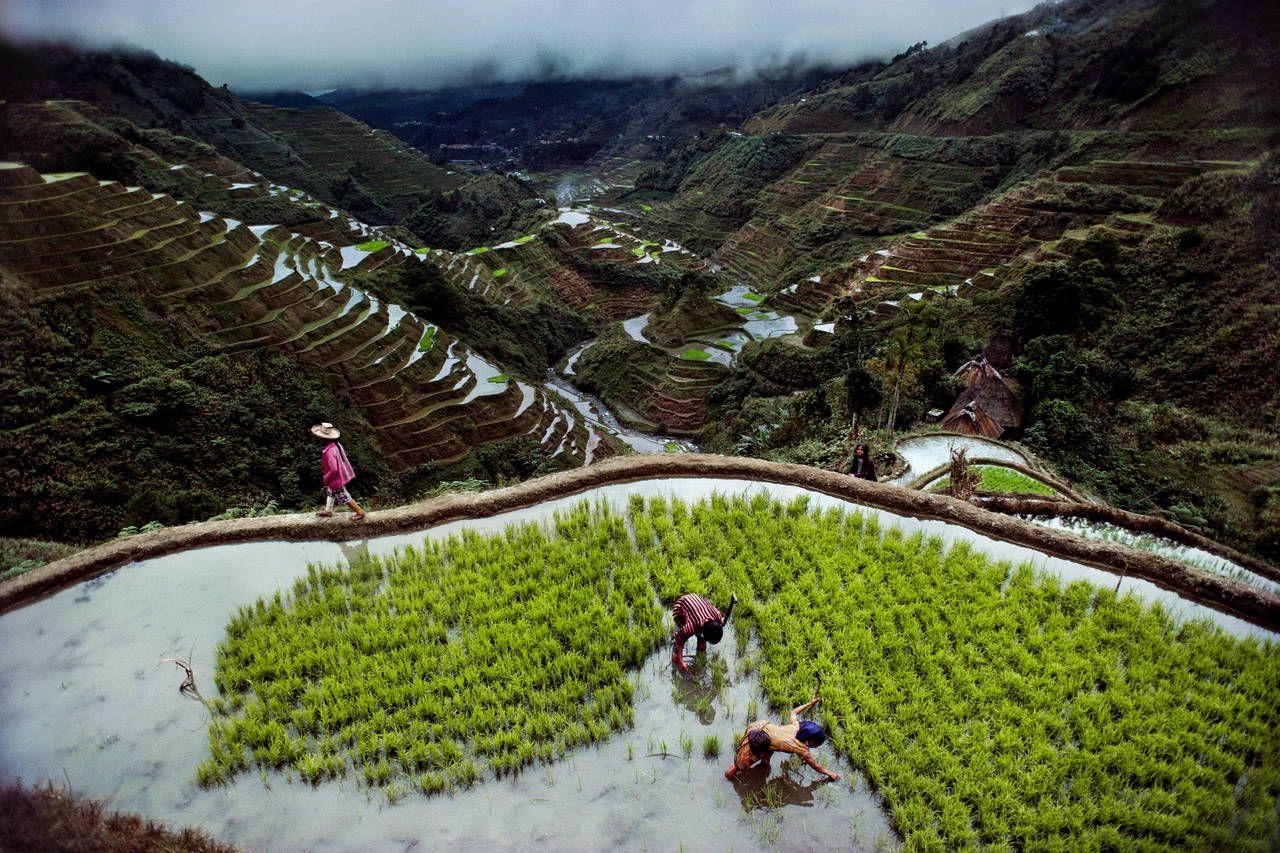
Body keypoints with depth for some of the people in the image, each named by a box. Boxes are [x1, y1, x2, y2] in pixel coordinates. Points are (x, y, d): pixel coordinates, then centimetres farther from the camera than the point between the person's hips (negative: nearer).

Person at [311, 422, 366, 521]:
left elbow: (333, 469, -34)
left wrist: (326, 478, -15)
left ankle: (360, 513, 23)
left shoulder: (329, 452, -35)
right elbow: (344, 455, 7)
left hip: (336, 479, -9)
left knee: (344, 497, 10)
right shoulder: (336, 444, -9)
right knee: (329, 491, 28)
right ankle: (328, 510, 47)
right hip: (341, 474, 9)